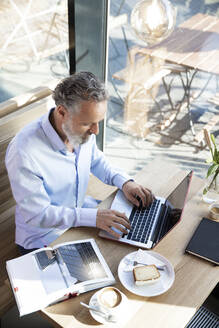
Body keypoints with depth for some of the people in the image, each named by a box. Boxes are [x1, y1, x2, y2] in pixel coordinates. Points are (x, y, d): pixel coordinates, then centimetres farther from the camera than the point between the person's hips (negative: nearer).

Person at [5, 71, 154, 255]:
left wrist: (124, 182, -8)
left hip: (80, 208, 7)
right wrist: (93, 217, -33)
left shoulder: (83, 130, -11)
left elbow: (96, 161, 10)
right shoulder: (24, 152, -32)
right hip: (44, 237, -6)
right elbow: (36, 214, -26)